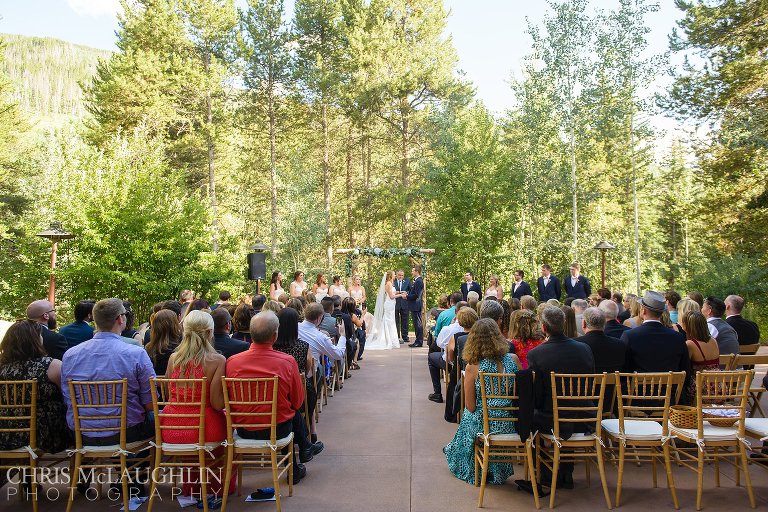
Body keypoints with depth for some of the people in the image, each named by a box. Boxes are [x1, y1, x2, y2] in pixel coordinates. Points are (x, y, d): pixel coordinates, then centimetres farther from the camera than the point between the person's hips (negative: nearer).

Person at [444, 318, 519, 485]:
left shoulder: (473, 367, -17)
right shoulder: (511, 360, -8)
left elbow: (470, 407, -11)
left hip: (484, 425, -3)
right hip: (508, 425, 3)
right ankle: (498, 472, 55)